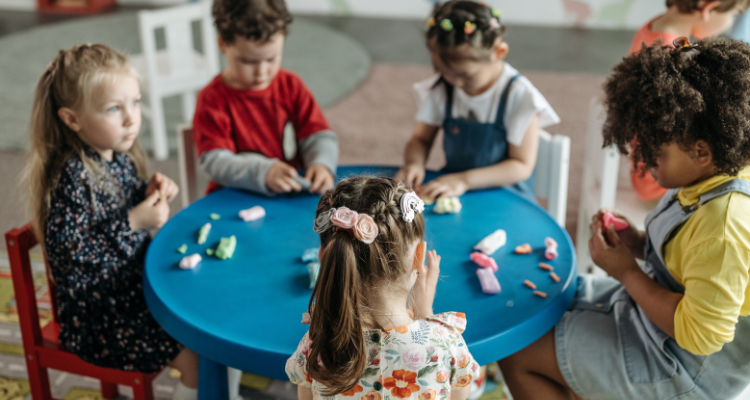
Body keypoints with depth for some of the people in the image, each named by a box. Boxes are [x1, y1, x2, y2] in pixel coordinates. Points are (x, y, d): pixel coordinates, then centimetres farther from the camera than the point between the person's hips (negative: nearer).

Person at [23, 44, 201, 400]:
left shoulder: (120, 158, 2)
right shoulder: (72, 177, -23)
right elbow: (63, 251, -26)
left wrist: (151, 194, -3)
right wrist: (133, 222, -26)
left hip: (139, 285, 9)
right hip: (98, 315, -9)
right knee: (197, 356, -16)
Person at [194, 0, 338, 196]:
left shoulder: (291, 86, 7)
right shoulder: (212, 99, -6)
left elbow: (319, 137, 5)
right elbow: (215, 162, -17)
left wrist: (322, 164, -19)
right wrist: (264, 172, -34)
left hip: (294, 192, 7)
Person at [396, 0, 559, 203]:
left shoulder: (518, 95, -13)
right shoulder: (441, 88, 1)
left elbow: (522, 166, -14)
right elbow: (421, 139, 10)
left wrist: (464, 180, -24)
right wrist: (414, 163, -15)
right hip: (449, 192, 5)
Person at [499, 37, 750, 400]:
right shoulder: (711, 181, -4)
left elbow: (700, 334, -30)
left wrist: (627, 271, -21)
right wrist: (637, 243, -5)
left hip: (685, 368, -10)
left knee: (518, 357, -9)